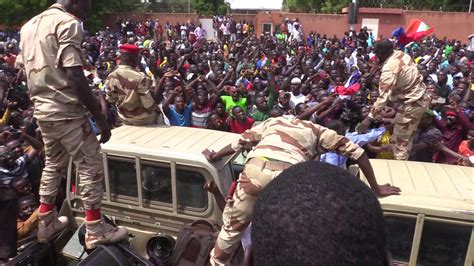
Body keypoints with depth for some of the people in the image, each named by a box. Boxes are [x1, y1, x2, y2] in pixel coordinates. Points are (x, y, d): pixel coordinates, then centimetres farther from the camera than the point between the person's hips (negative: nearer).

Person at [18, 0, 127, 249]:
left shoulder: (29, 26, 16)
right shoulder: (68, 23, -12)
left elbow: (26, 71, 18)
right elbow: (75, 77, -21)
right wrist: (99, 116, -18)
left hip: (42, 110, 9)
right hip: (66, 111, -9)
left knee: (53, 165, 21)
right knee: (91, 166, 1)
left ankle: (46, 224, 30)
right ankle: (95, 231, 7)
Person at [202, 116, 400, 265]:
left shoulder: (273, 122, 35)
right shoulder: (317, 131, 31)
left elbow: (240, 142, 36)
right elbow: (356, 151, 28)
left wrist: (212, 157, 50)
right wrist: (376, 189, 33)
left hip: (256, 168, 2)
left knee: (234, 223, 23)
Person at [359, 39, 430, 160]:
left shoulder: (389, 69, -26)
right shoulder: (401, 54, -2)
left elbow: (383, 97, -31)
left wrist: (369, 118, -30)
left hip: (411, 104, -9)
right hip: (422, 98, 9)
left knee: (400, 140, 1)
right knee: (407, 136, 21)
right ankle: (404, 160, 34)